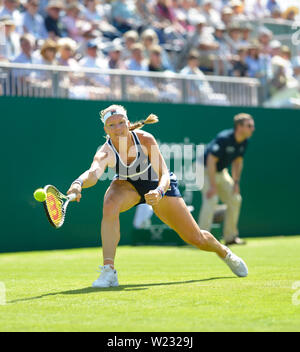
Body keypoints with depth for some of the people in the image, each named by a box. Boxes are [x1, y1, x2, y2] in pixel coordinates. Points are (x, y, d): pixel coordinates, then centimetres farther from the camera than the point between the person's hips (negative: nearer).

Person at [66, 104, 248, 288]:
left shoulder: (146, 140, -30)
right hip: (127, 185, 0)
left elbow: (164, 175, -31)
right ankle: (108, 271, -32)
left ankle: (224, 252, 40)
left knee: (196, 239, 3)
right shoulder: (106, 152, -31)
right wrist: (79, 183, -75)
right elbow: (94, 173, -53)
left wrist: (159, 192, -53)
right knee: (110, 205, -37)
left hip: (160, 186, 0)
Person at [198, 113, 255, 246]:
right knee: (211, 199, -24)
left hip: (221, 172, 9)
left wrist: (236, 182, 4)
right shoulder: (224, 139, -30)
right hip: (206, 170, -9)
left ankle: (230, 236, 18)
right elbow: (211, 161, -31)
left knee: (235, 199, 7)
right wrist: (213, 186, -33)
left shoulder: (244, 142, -5)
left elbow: (238, 162, 10)